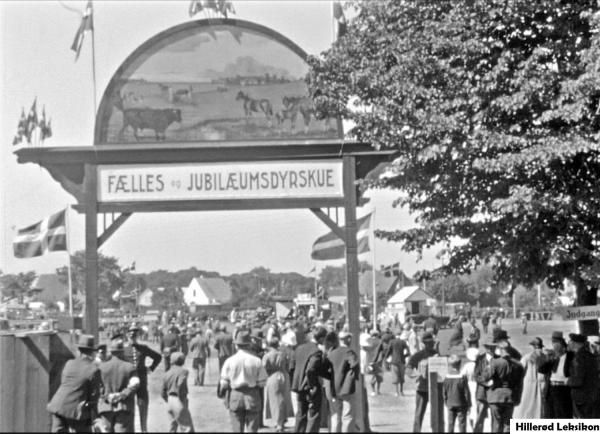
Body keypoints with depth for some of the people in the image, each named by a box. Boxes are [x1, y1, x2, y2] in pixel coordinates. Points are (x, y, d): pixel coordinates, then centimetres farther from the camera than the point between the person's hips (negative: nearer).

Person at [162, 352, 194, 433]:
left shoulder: (167, 374, 13)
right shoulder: (183, 371, -6)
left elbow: (163, 393, 13)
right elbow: (180, 384, -25)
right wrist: (182, 398, -14)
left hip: (170, 402, 7)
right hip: (178, 402, -7)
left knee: (173, 428, 17)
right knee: (188, 428, -5)